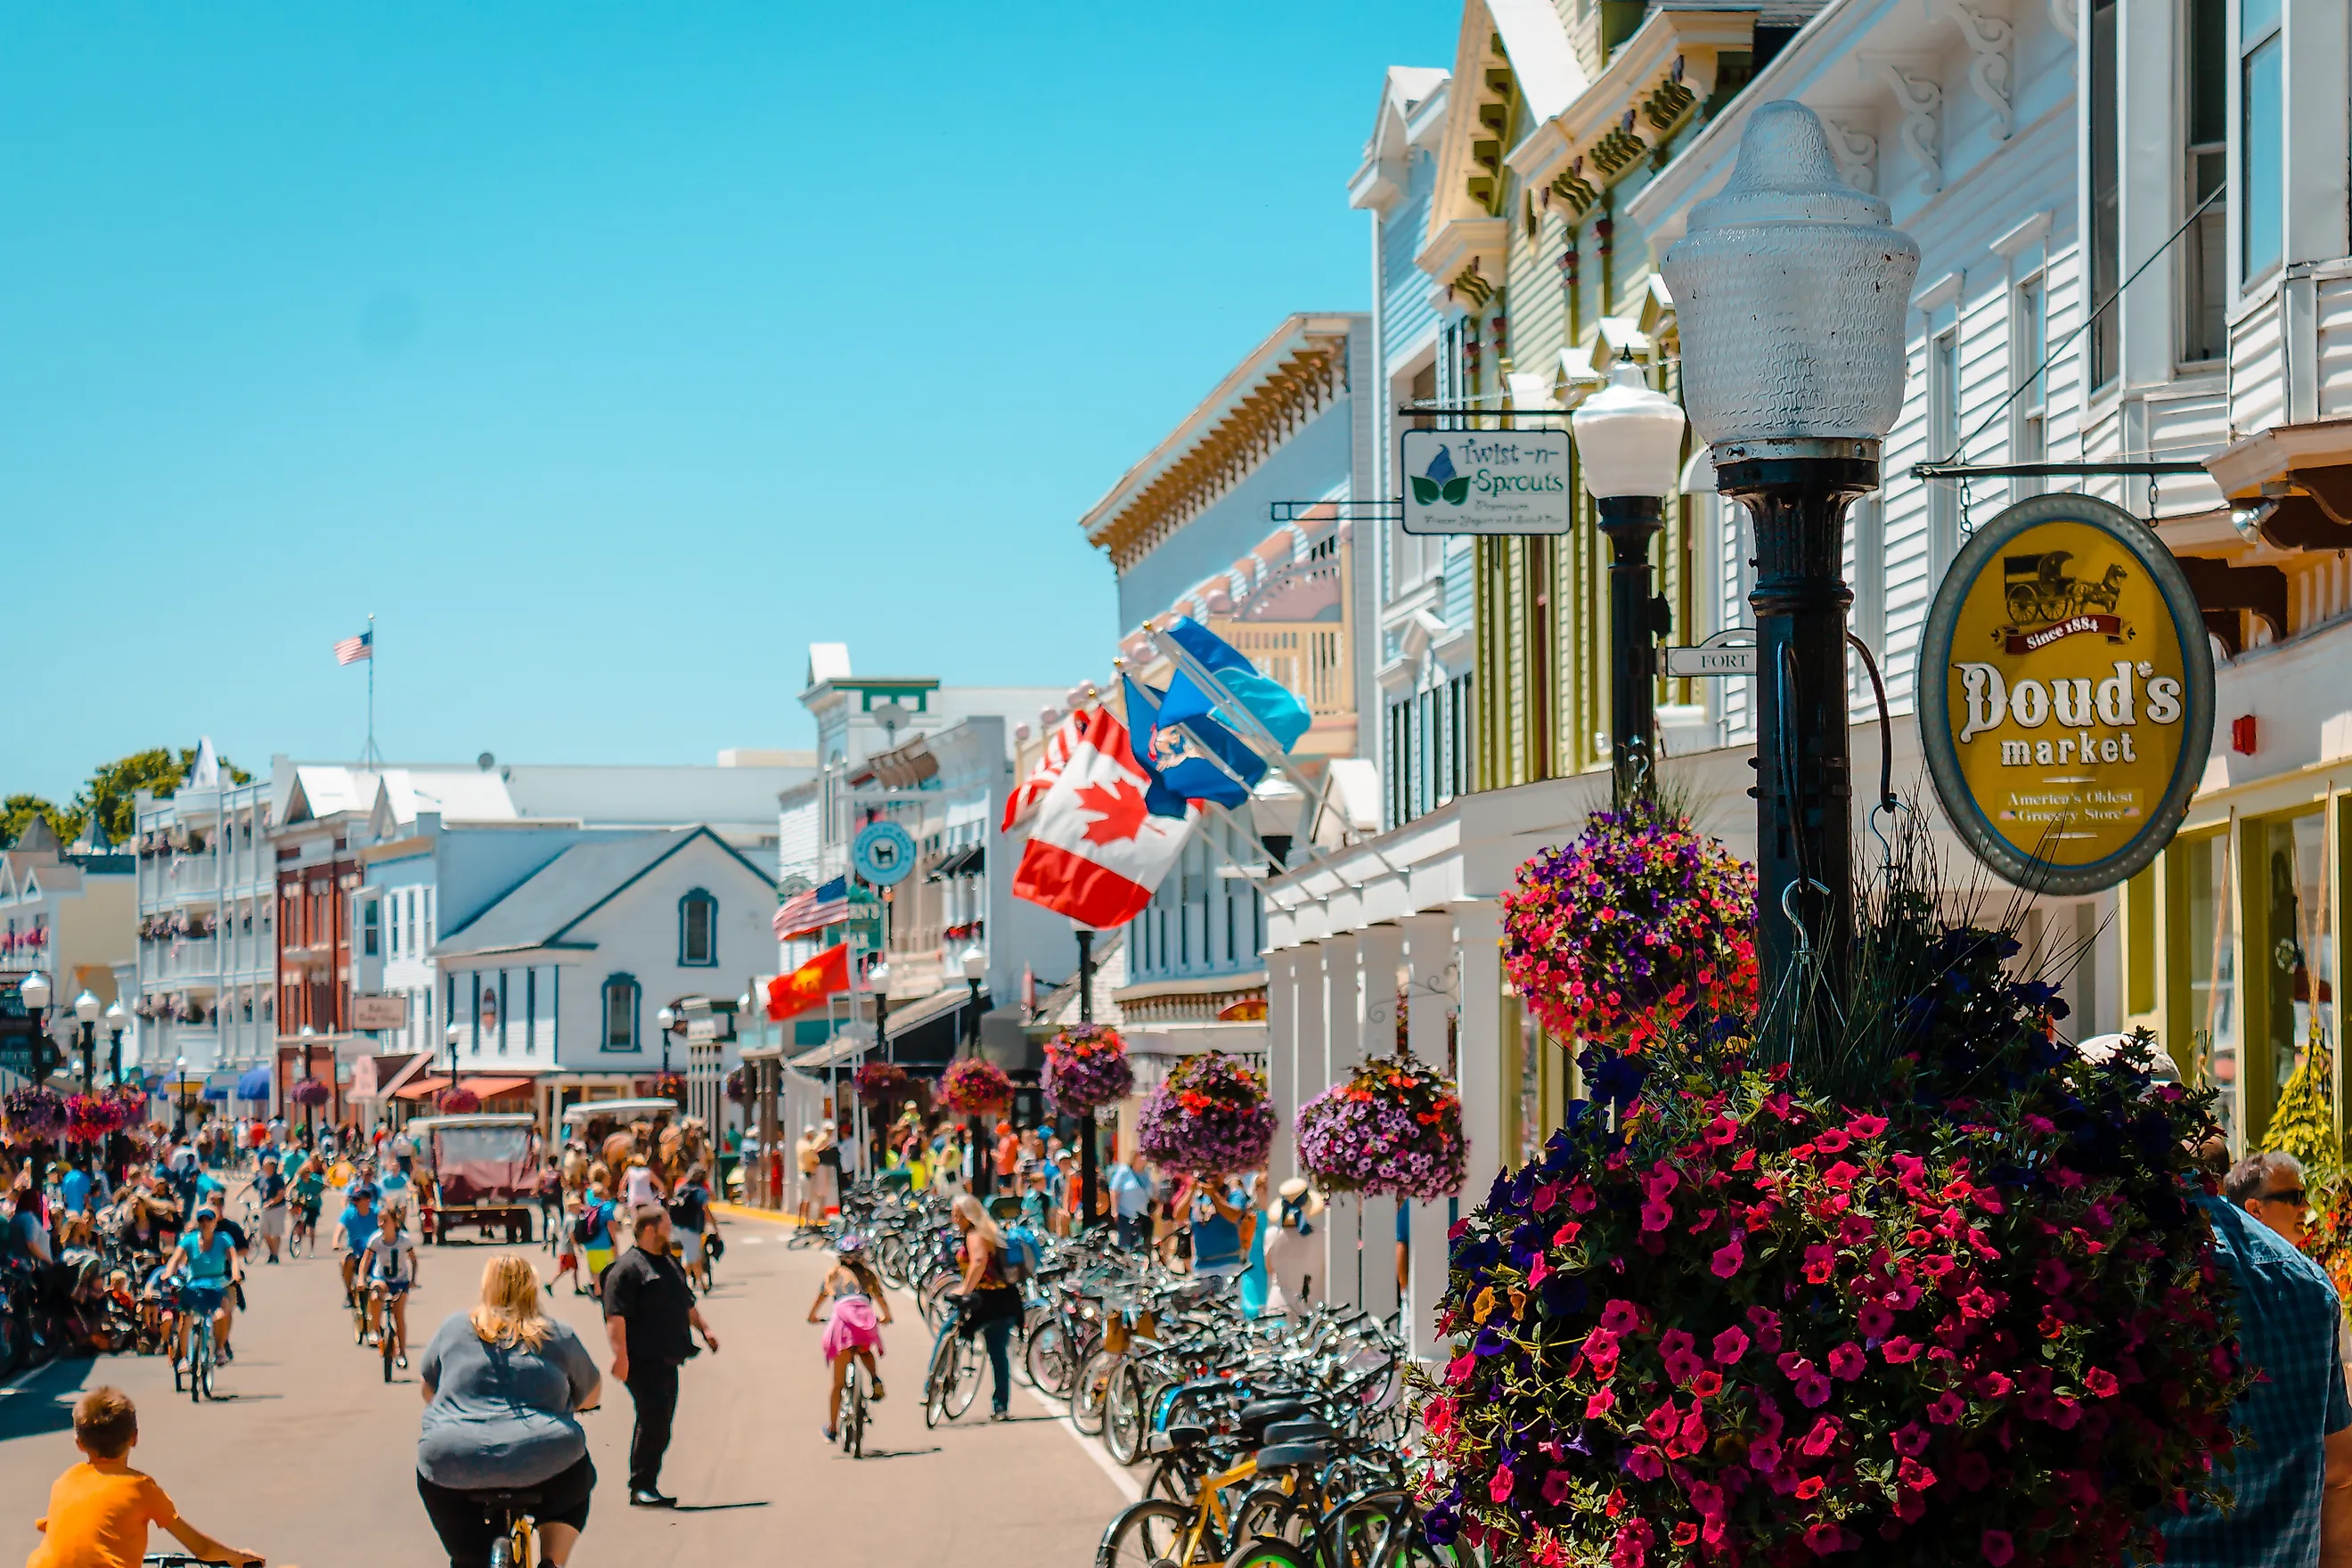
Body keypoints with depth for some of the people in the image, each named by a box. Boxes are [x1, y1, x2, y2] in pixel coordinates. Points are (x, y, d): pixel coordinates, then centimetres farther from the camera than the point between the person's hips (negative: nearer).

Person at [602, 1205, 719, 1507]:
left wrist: (704, 1329, 21)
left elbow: (688, 1305, 32)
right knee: (654, 1421, -13)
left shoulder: (670, 1265, 19)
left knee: (658, 1426, 9)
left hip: (668, 1361, 9)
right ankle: (641, 1487, -8)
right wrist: (620, 1355, -25)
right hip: (643, 1362, -9)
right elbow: (615, 1316, -19)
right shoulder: (627, 1269, -11)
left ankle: (646, 1487, 15)